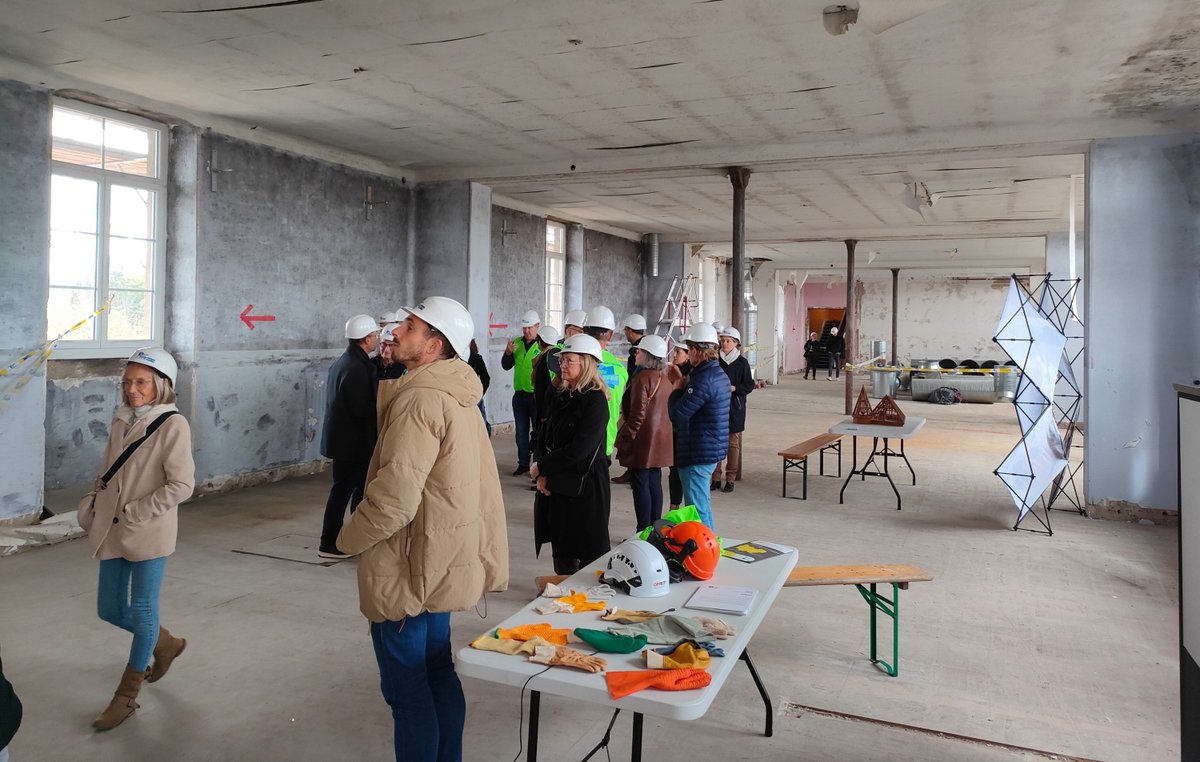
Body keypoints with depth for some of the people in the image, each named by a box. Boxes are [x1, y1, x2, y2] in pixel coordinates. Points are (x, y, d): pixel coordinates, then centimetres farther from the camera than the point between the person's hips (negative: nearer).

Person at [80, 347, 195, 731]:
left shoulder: (172, 425, -14)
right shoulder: (120, 420, 6)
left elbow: (181, 485, -17)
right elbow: (108, 472, 18)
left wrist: (133, 512, -17)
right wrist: (97, 511, 7)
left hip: (149, 533, -7)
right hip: (112, 532, 7)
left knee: (142, 611, 5)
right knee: (110, 609, 14)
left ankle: (127, 695, 22)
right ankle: (166, 644, 40)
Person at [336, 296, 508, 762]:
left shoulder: (421, 398, -21)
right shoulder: (458, 395, 10)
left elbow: (395, 495, -26)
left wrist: (349, 539, -10)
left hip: (408, 569, -10)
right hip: (440, 562, 10)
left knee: (407, 692, 4)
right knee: (438, 677, 20)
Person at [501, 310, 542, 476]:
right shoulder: (516, 343, 6)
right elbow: (506, 366, 7)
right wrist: (508, 353, -9)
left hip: (536, 394, -5)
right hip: (519, 394, 5)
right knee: (521, 431, 12)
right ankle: (523, 463, 23)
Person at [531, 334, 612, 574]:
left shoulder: (595, 400, -12)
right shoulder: (561, 397, 11)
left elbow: (579, 449, -18)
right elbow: (544, 439, 9)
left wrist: (541, 467, -10)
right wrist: (542, 475, -7)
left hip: (584, 487, -7)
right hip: (556, 487, 7)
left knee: (586, 556, 2)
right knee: (561, 554, 13)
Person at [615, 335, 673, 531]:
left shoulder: (642, 378, -15)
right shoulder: (664, 379, 11)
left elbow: (637, 413, -19)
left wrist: (625, 437, -13)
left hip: (643, 441, -9)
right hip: (661, 441, 9)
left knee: (640, 485, -3)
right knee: (654, 484, 14)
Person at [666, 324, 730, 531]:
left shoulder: (703, 379, -22)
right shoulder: (720, 374, 11)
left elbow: (677, 413, -21)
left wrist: (677, 387, -5)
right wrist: (682, 383, 13)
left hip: (697, 453, -11)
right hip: (713, 449, 11)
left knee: (696, 509, -2)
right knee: (703, 505, 22)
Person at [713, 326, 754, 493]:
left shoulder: (742, 362, -3)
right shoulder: (716, 360, 3)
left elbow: (749, 385, -3)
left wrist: (733, 388, -16)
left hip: (734, 407, -2)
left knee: (733, 443, 6)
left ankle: (730, 479, 14)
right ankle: (716, 478, 12)